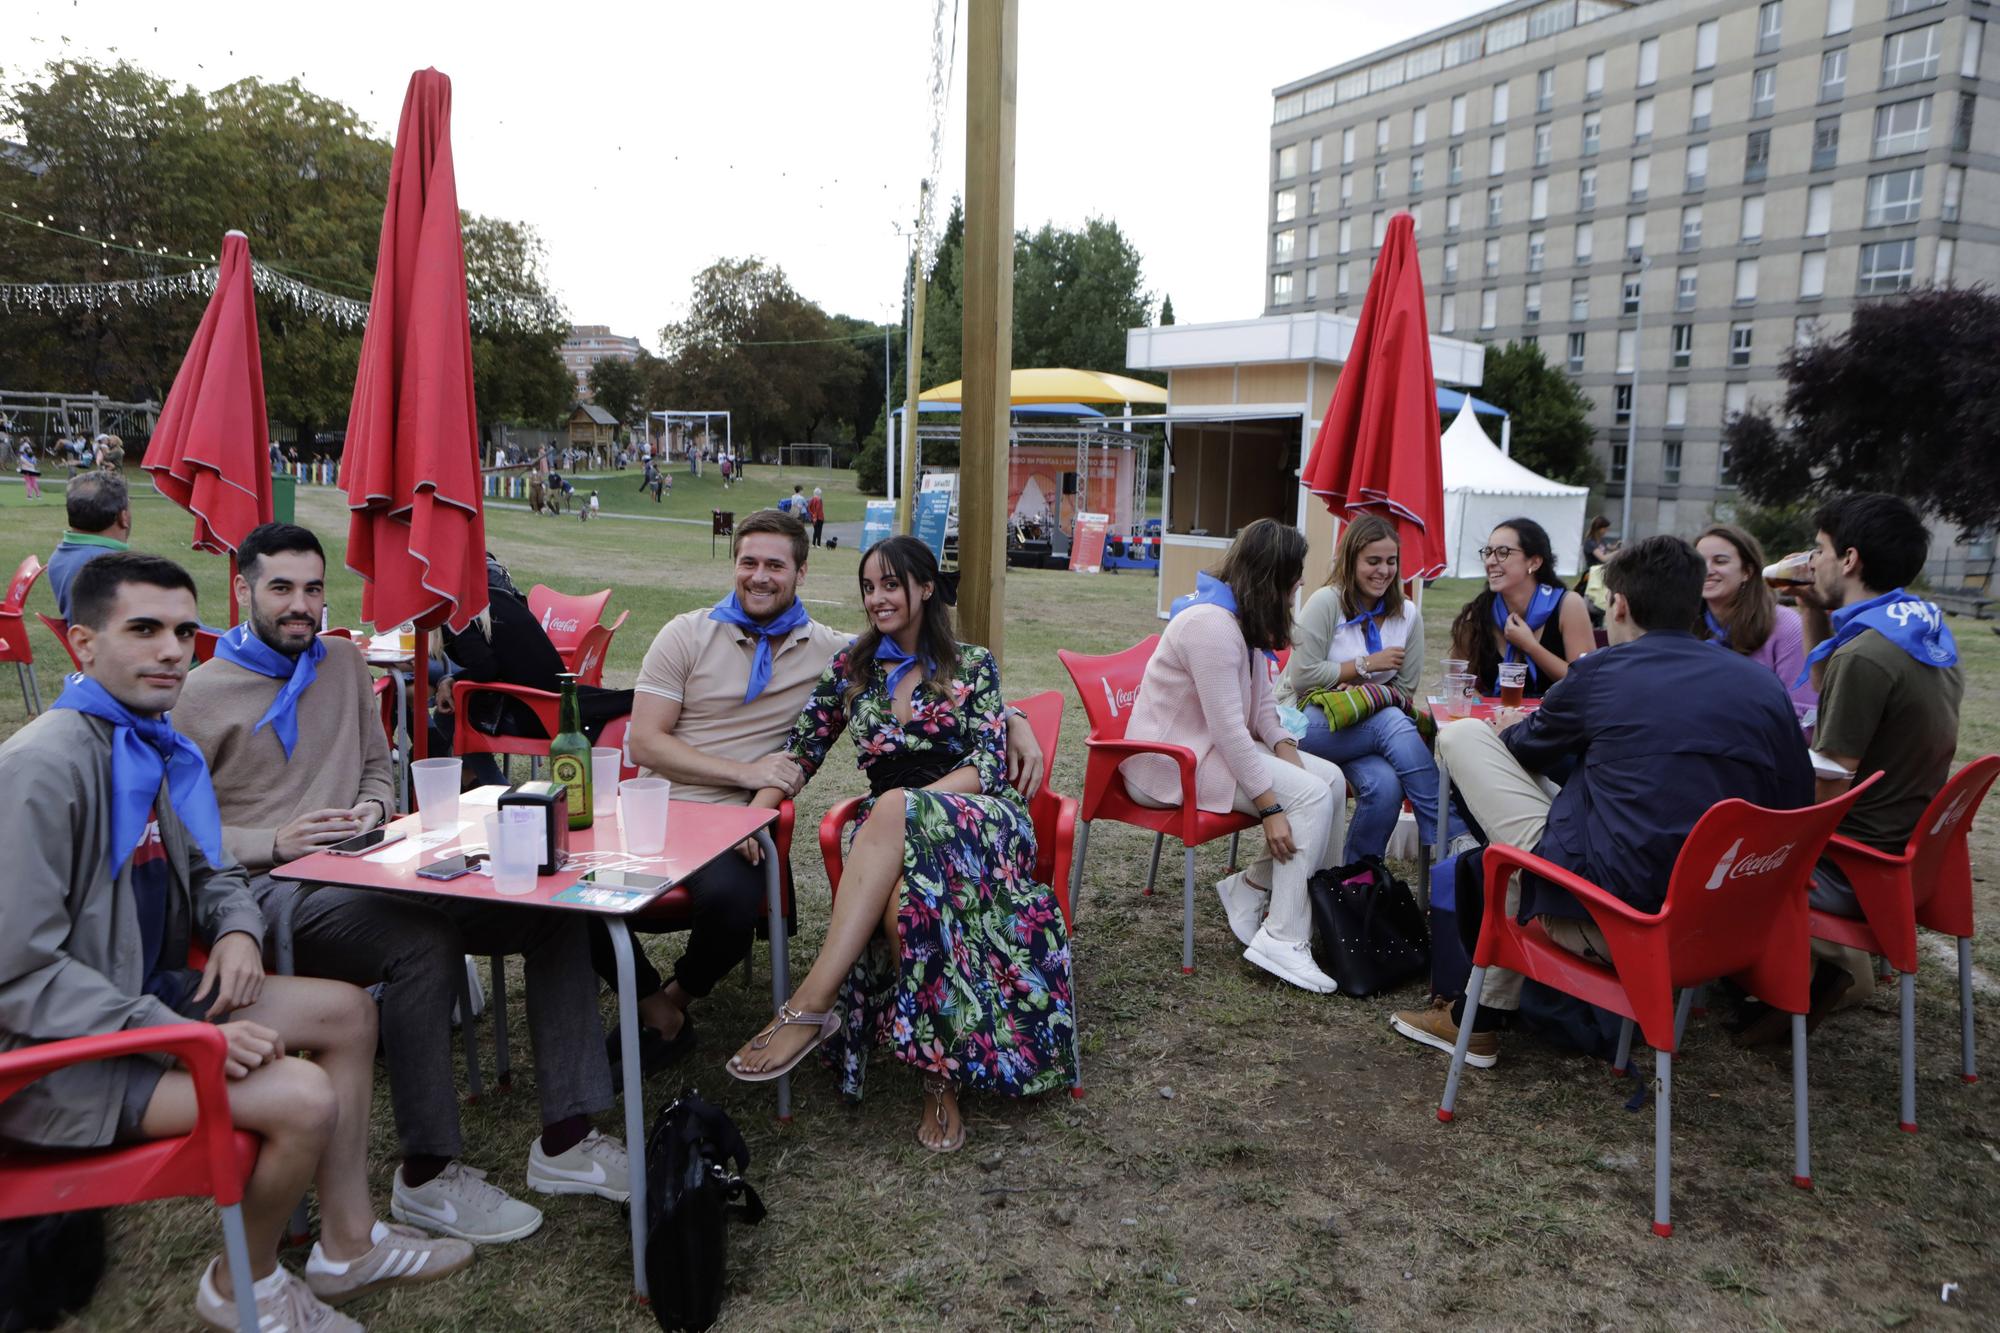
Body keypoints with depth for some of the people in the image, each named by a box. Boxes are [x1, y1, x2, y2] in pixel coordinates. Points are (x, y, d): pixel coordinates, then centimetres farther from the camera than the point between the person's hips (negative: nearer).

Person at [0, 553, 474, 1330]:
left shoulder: (150, 743, 5)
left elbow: (207, 872, 19)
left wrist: (237, 929, -4)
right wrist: (186, 1036, -27)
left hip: (146, 993, 9)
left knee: (347, 1011, 10)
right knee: (304, 1097, -23)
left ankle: (348, 1245, 19)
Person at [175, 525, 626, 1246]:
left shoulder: (344, 662, 18)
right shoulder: (200, 694, 1)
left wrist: (371, 809, 3)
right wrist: (273, 843, -15)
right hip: (273, 889, -6)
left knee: (557, 908, -13)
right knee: (422, 940, -37)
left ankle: (564, 1141, -10)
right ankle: (426, 1177, -19)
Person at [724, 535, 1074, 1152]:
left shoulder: (972, 664, 7)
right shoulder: (851, 667, 15)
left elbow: (986, 767, -4)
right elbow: (799, 753, 10)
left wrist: (911, 802, -20)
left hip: (976, 820, -3)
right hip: (893, 834, 3)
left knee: (893, 808, -39)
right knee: (901, 897, -37)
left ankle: (813, 1001, -41)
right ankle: (943, 1071, -28)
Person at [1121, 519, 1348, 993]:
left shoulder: (1243, 619, 9)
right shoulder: (1211, 623, -23)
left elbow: (1261, 703, 10)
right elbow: (1228, 730, -26)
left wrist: (1285, 751, -8)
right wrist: (1270, 806, -24)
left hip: (1212, 746, 10)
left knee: (1331, 780, -1)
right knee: (1310, 796, -19)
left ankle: (1253, 887, 5)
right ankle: (1282, 940, -16)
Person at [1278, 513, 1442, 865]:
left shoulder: (1407, 615, 7)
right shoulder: (1326, 602, -8)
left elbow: (1405, 688, 8)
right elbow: (1302, 678, -13)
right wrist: (1366, 665, -11)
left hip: (1371, 724, 4)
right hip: (1308, 722, -4)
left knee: (1385, 785, -30)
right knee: (1393, 724, -33)